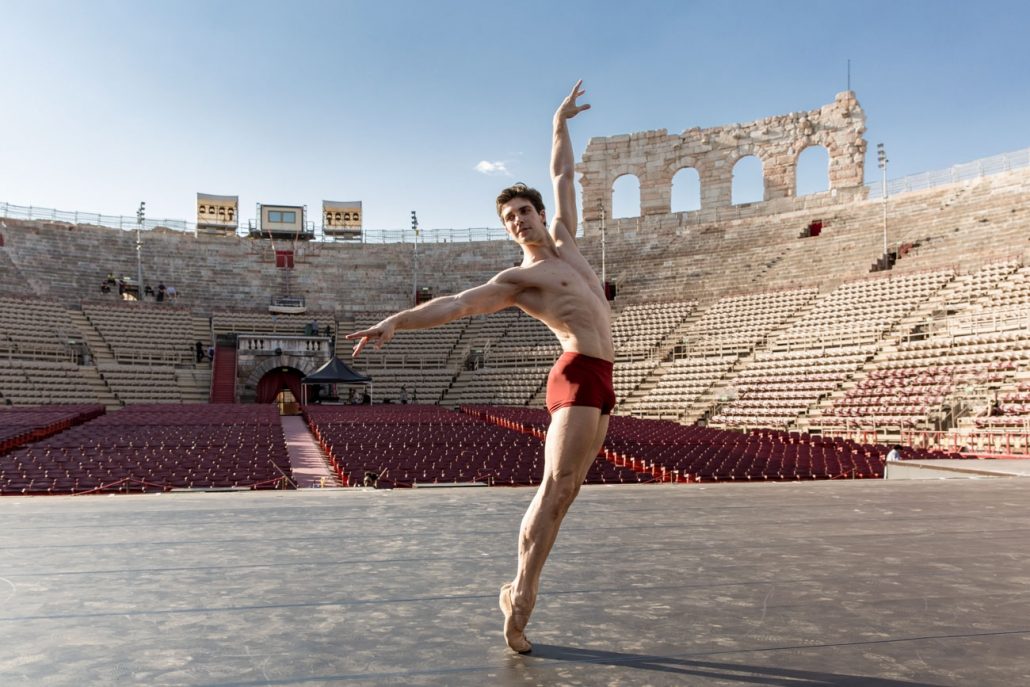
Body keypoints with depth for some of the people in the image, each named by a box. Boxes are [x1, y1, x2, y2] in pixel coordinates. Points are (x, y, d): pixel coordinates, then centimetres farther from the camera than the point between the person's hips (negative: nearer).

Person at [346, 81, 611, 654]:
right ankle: (522, 593, -8)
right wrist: (396, 322, -21)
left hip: (600, 381, 7)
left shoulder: (565, 241, 19)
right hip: (578, 376, -7)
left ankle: (520, 590, 12)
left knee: (566, 491, 6)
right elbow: (455, 304, -10)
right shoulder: (519, 279, 0)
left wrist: (561, 122, 39)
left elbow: (564, 177, 31)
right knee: (556, 487, -13)